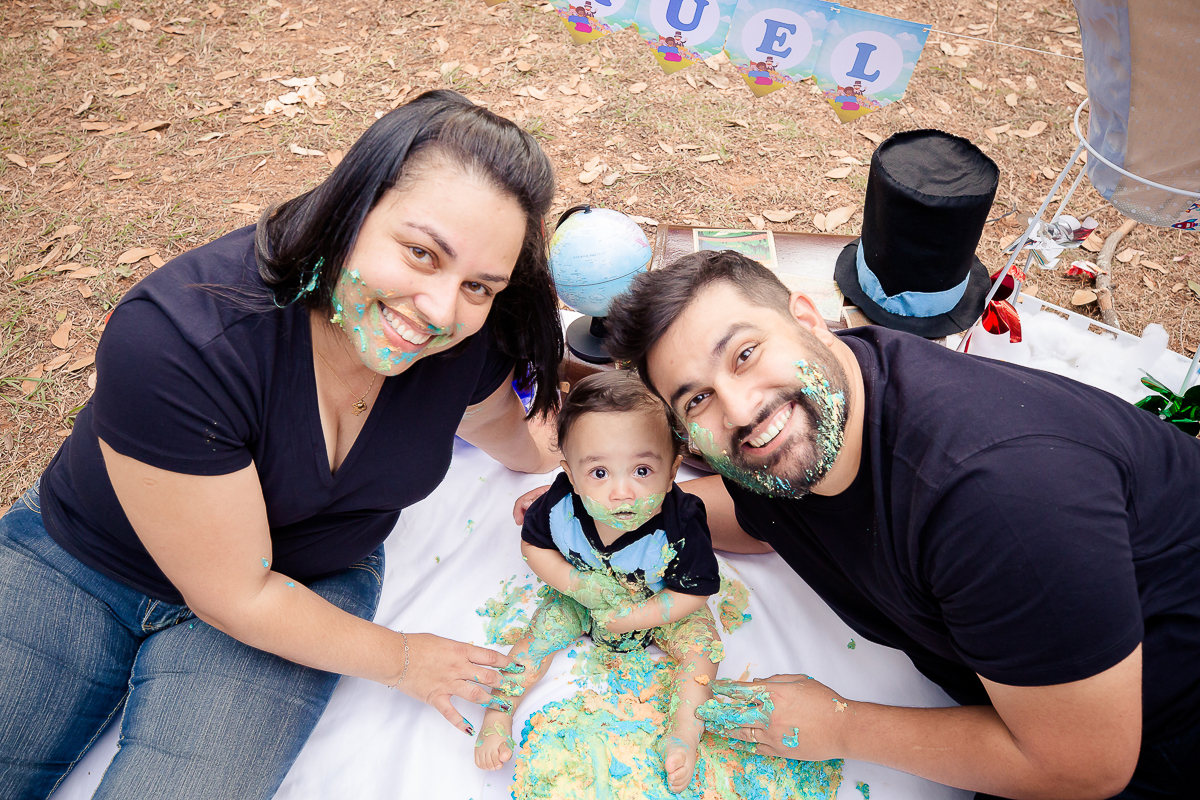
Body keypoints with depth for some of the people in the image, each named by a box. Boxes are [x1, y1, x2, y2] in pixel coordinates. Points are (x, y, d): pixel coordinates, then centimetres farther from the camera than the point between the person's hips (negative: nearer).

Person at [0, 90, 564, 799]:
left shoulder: (472, 337, -19)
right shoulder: (175, 341, -36)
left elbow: (499, 424, 9)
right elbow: (236, 596, -26)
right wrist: (398, 660, -14)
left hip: (306, 583, 3)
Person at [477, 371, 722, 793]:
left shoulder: (679, 528, -38)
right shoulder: (560, 506, -32)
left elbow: (695, 592, -25)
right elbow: (532, 543, -12)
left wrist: (628, 618, -29)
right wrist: (575, 583, -27)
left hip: (657, 605, -1)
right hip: (579, 598, 1)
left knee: (699, 639, -16)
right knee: (542, 631, -7)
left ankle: (683, 731, -6)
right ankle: (496, 713, 8)